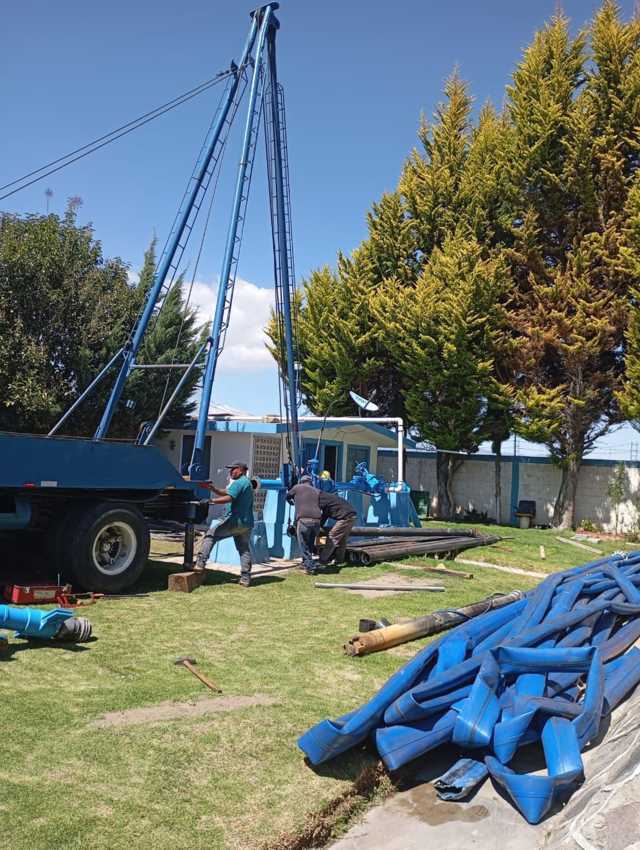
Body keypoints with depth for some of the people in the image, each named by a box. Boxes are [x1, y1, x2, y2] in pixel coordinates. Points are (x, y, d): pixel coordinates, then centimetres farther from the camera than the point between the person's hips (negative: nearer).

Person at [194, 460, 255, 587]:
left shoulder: (239, 483, -10)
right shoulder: (247, 483, 22)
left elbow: (228, 498, -22)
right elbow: (225, 492, 21)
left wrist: (211, 500, -18)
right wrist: (212, 488, 10)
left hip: (234, 521, -9)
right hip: (247, 523, 9)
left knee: (211, 534, -2)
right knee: (244, 549, 12)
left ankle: (200, 563, -8)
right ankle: (246, 578, 10)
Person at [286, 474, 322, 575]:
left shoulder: (297, 487, 14)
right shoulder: (317, 491, 22)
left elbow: (288, 496, 31)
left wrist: (292, 501, 53)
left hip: (303, 520, -4)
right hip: (317, 521, 4)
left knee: (304, 545, 5)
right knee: (310, 545, 21)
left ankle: (310, 567, 1)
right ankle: (305, 564, 31)